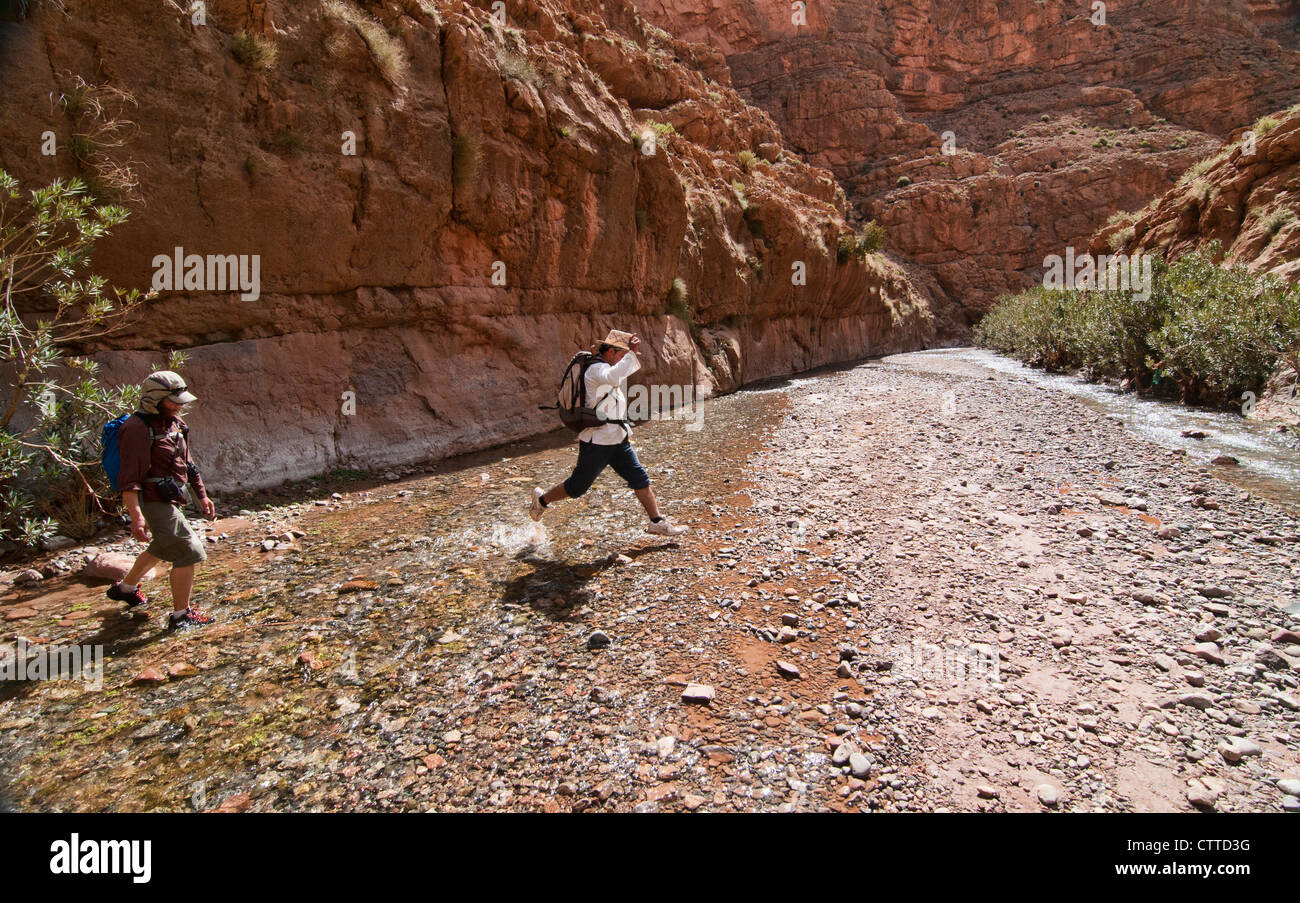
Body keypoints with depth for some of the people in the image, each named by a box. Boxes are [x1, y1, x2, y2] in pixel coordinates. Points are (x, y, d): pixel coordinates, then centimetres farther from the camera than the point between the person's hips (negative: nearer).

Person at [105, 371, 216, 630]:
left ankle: (125, 588, 51)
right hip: (154, 502, -10)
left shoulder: (174, 422, 9)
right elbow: (130, 478, -25)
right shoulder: (138, 429, -20)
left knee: (164, 548, 29)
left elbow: (186, 463, 19)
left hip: (170, 500, 10)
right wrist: (136, 516, -32)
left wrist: (202, 495, 19)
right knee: (188, 552, -9)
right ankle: (181, 615, 2)